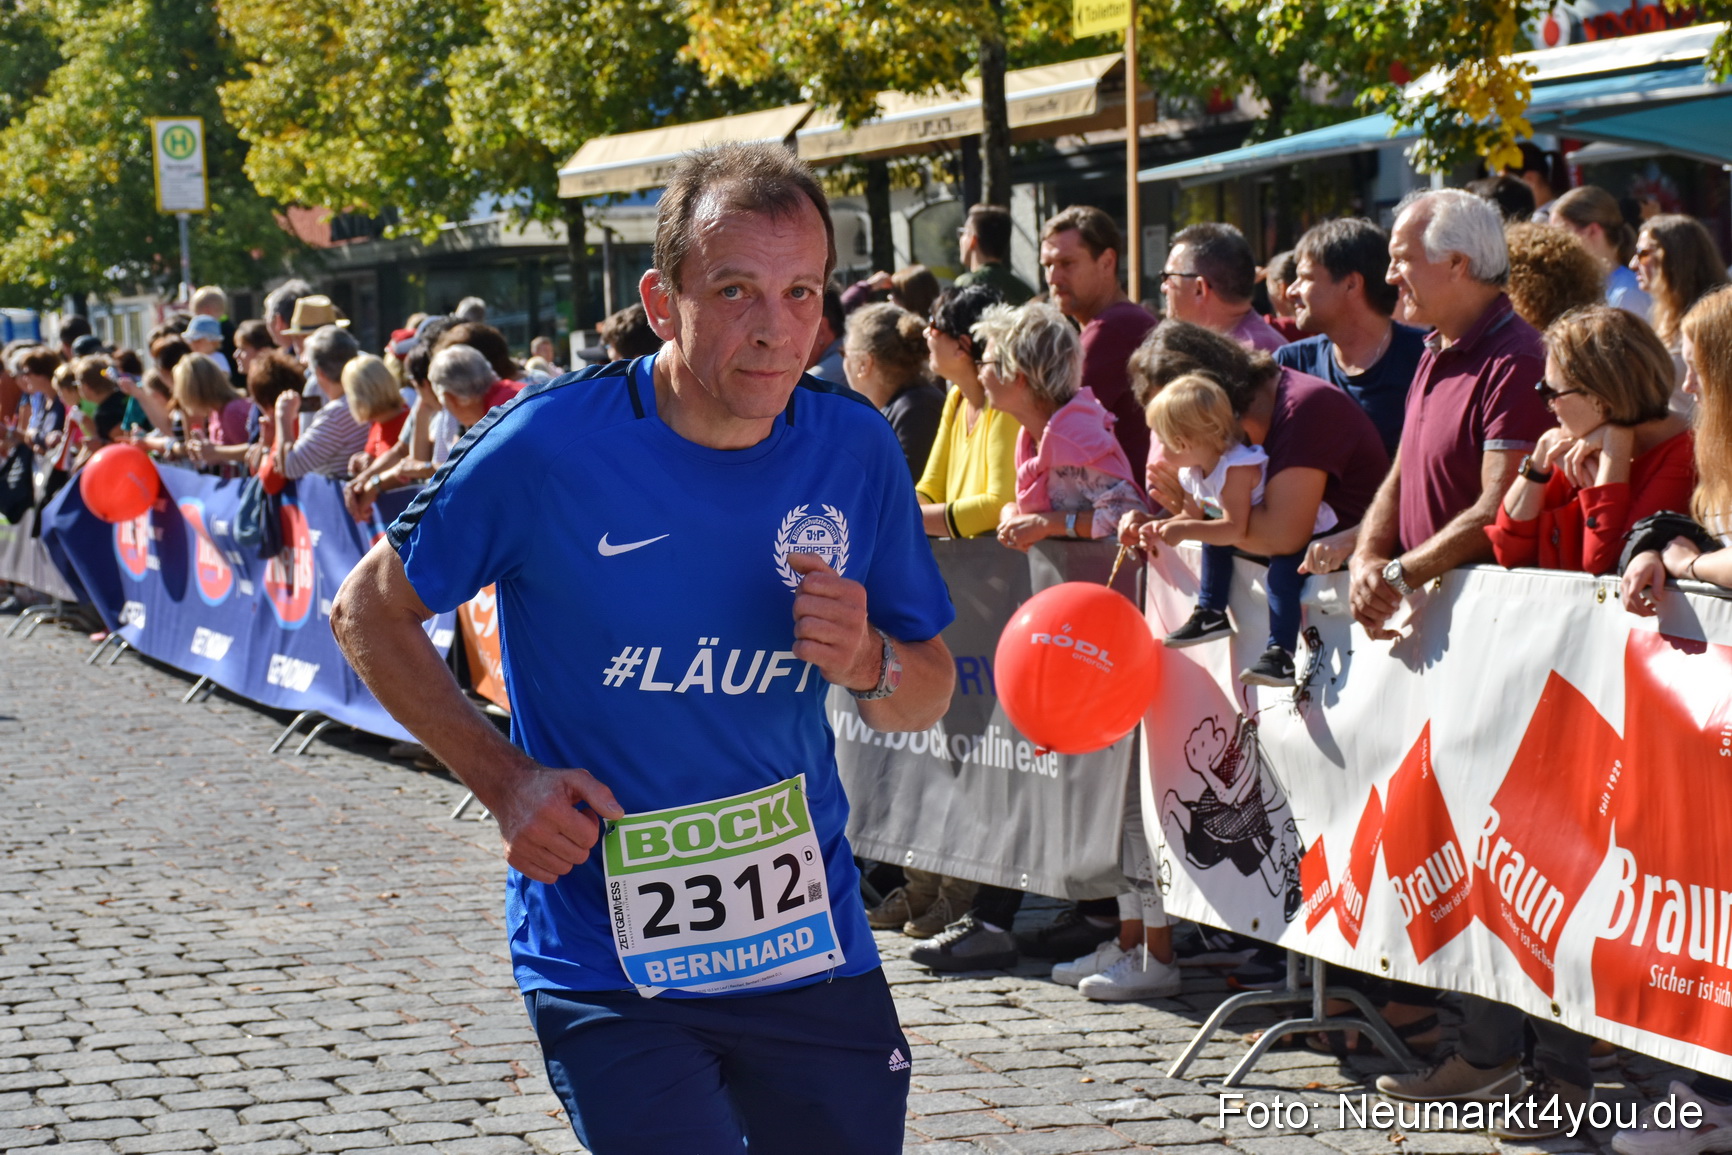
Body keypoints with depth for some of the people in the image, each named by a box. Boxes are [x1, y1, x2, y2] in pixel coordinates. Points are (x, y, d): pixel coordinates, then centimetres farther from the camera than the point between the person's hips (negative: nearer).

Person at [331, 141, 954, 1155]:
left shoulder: (855, 452, -2)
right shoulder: (550, 447, -13)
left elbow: (930, 697, 9)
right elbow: (369, 612, 1)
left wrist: (869, 664, -15)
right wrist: (504, 779, -10)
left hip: (812, 947, 4)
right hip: (608, 970, -4)